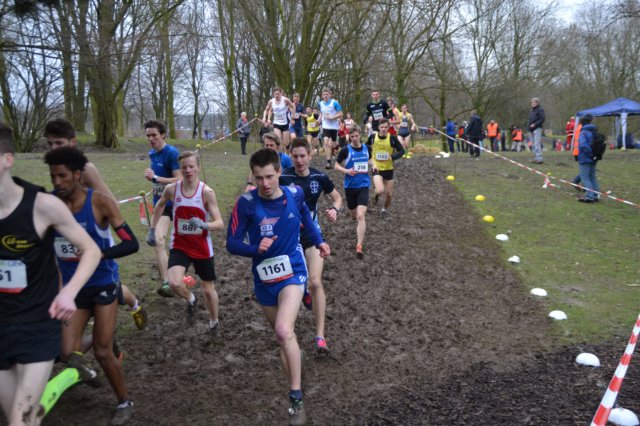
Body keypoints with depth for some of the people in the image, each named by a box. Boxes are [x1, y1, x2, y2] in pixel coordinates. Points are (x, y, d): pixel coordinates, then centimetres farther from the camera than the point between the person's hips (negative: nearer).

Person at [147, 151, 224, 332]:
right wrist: (152, 231, 14)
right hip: (179, 245, 1)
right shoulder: (171, 189, -9)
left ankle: (213, 323, 40)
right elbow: (160, 205, 14)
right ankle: (191, 300, 12)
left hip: (202, 247, -1)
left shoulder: (206, 192, -15)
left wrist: (204, 225, -37)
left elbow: (220, 223, -17)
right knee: (174, 283, -23)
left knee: (208, 289, 13)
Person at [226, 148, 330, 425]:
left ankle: (297, 399, -10)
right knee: (282, 336, 15)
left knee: (284, 331, -24)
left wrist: (318, 241, 12)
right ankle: (295, 390, 37)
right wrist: (255, 248, -29)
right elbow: (232, 244, -12)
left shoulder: (294, 193, -7)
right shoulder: (246, 203, -15)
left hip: (293, 271, -1)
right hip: (264, 279, 2)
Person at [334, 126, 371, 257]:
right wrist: (347, 171, -18)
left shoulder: (367, 148, 1)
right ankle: (360, 231, 54)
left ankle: (359, 246, -16)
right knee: (354, 215, 16)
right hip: (350, 186, 0)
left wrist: (372, 165, -1)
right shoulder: (346, 150, -7)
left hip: (363, 186, 0)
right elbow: (337, 165, -1)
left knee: (360, 216, -16)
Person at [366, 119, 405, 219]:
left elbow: (402, 151, -4)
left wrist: (392, 157, -21)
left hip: (388, 169, 1)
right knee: (380, 190, -24)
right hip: (377, 168, -1)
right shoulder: (373, 137, -6)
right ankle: (377, 195, 14)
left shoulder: (392, 138, -10)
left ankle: (385, 210, 37)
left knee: (389, 194, 8)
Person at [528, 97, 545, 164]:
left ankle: (539, 158, -15)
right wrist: (530, 125, 12)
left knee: (537, 144, -14)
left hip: (537, 128, -9)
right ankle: (535, 158, 14)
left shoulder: (540, 110, -6)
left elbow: (542, 119, -15)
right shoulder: (532, 110, 20)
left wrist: (535, 124, -20)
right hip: (532, 129, 9)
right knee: (534, 144, 10)